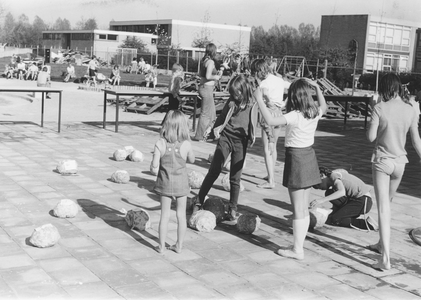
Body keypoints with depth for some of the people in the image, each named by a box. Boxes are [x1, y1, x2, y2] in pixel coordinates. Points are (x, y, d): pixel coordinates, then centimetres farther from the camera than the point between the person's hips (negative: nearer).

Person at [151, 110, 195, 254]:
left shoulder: (160, 144, -16)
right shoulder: (186, 145, -15)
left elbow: (154, 168, -15)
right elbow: (192, 160, 5)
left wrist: (152, 166, 6)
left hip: (165, 183, 0)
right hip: (181, 183, 0)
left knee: (165, 215, 11)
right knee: (181, 214, 14)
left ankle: (162, 246, 19)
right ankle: (179, 245, 24)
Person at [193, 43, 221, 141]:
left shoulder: (203, 60, 9)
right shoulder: (210, 62, -16)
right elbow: (208, 76, -25)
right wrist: (216, 77, -7)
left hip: (202, 87, 9)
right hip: (207, 88, -9)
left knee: (212, 112, 19)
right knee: (205, 113, 0)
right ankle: (199, 136, 6)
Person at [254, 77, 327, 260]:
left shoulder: (295, 116, -21)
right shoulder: (315, 113, 1)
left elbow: (270, 120, -32)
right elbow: (324, 106, 26)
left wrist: (259, 99, -24)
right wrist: (317, 87, 26)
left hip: (296, 158, -8)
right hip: (309, 156, 8)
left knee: (298, 209, 0)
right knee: (304, 209, 14)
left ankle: (297, 250, 9)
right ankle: (299, 245, 24)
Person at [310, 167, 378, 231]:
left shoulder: (334, 175, -9)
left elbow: (342, 192, -28)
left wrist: (321, 200, -33)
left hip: (363, 201, -9)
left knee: (333, 220, -10)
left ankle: (366, 223, -9)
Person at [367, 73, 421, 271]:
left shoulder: (380, 108, -11)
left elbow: (371, 137, -11)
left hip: (381, 160, -4)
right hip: (400, 161, 4)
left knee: (383, 208, -3)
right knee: (387, 203, 23)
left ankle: (386, 258, -9)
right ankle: (382, 244, 38)